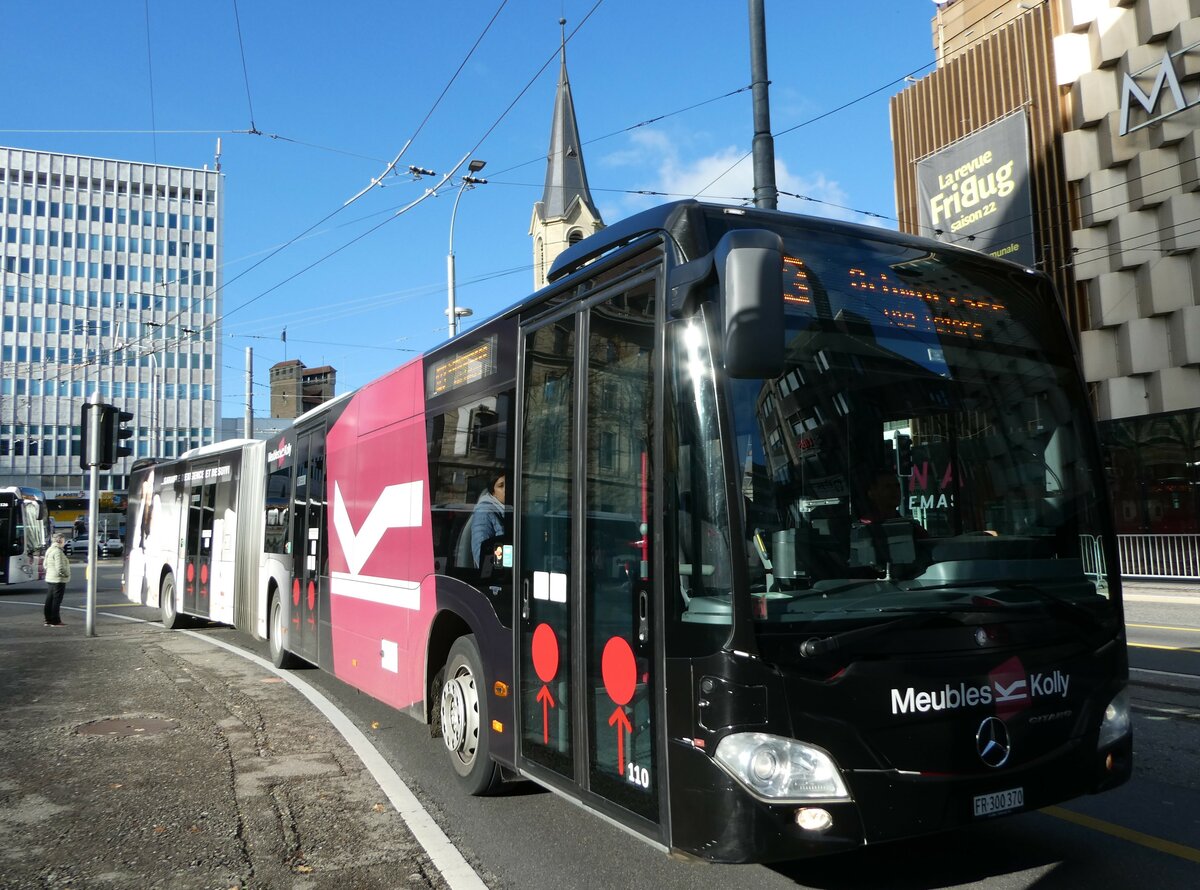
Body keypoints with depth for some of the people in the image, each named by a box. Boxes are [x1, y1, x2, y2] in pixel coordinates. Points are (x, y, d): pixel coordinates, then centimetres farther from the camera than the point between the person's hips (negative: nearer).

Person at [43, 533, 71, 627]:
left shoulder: (49, 550, 11)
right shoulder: (58, 551, -20)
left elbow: (45, 565, 19)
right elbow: (60, 568, -23)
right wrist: (66, 574, -9)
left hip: (49, 579, 10)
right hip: (58, 580, -10)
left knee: (49, 600, 14)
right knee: (56, 601, -3)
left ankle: (48, 620, 21)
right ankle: (55, 622, 2)